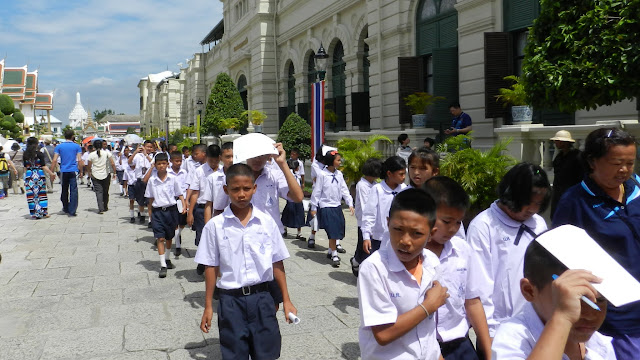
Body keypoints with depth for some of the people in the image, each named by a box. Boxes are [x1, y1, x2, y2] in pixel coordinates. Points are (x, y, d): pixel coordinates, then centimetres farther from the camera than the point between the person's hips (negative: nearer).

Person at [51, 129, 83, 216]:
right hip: (73, 171, -2)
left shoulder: (59, 146, 4)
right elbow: (80, 160, -5)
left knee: (64, 190, 16)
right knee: (73, 191, -3)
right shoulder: (77, 146, 0)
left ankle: (66, 208, 29)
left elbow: (54, 160, -1)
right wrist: (81, 171, 4)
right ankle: (72, 211, -8)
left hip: (63, 171, 2)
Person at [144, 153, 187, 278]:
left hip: (171, 210, 1)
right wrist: (150, 213, 6)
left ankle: (167, 259, 36)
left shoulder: (173, 178, -2)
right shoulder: (152, 180, 0)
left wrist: (184, 205, -13)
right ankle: (163, 266, -7)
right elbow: (151, 198, 6)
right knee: (160, 238, -7)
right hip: (157, 211, -1)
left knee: (169, 237, 15)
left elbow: (179, 194, 2)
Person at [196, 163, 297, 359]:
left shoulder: (267, 222, -1)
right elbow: (211, 267, 1)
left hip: (261, 297, 1)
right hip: (231, 300, -1)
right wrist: (208, 307, 3)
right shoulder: (215, 226, -4)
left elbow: (277, 264, 4)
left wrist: (286, 300, 5)